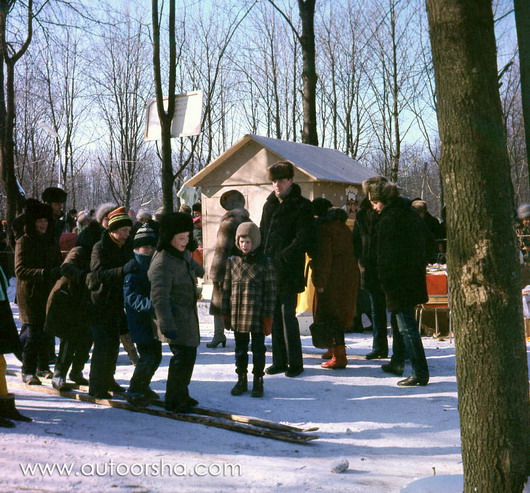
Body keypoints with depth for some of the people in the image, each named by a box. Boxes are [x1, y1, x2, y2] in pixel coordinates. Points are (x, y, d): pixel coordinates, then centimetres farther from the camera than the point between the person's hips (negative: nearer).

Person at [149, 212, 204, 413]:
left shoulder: (183, 254, 6)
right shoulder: (162, 263, -23)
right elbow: (159, 297, -31)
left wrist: (197, 271, 53)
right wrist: (166, 325, -37)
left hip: (187, 314, 10)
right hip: (175, 317, -10)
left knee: (188, 354, 15)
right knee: (183, 355, -11)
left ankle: (181, 394, 28)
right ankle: (174, 400, 0)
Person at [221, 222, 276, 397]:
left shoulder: (265, 262, -5)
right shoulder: (233, 262, 5)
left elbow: (270, 291, -5)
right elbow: (226, 288, 9)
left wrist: (268, 316, -8)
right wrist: (225, 313, 7)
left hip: (257, 315, -3)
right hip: (237, 315, 3)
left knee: (258, 349, 7)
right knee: (240, 349, 14)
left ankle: (258, 381, 21)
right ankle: (241, 380, 28)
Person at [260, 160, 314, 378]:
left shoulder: (301, 206, -5)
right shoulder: (270, 205, 16)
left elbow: (304, 238, -14)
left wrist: (284, 257, -21)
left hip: (288, 271, -7)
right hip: (270, 270, 7)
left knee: (288, 315, -5)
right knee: (274, 316, 10)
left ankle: (295, 362, 6)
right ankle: (279, 361, 19)